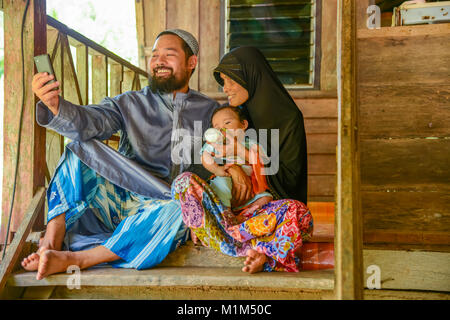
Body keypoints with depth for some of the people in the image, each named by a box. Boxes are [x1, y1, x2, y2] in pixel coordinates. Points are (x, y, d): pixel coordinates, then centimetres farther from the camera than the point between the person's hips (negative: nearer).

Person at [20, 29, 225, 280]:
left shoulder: (209, 110, 15)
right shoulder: (131, 103, 12)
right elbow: (91, 121, -7)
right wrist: (55, 105, -27)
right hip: (120, 200, 2)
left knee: (176, 211, -37)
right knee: (78, 150, -18)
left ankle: (73, 259, -39)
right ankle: (51, 243, -29)